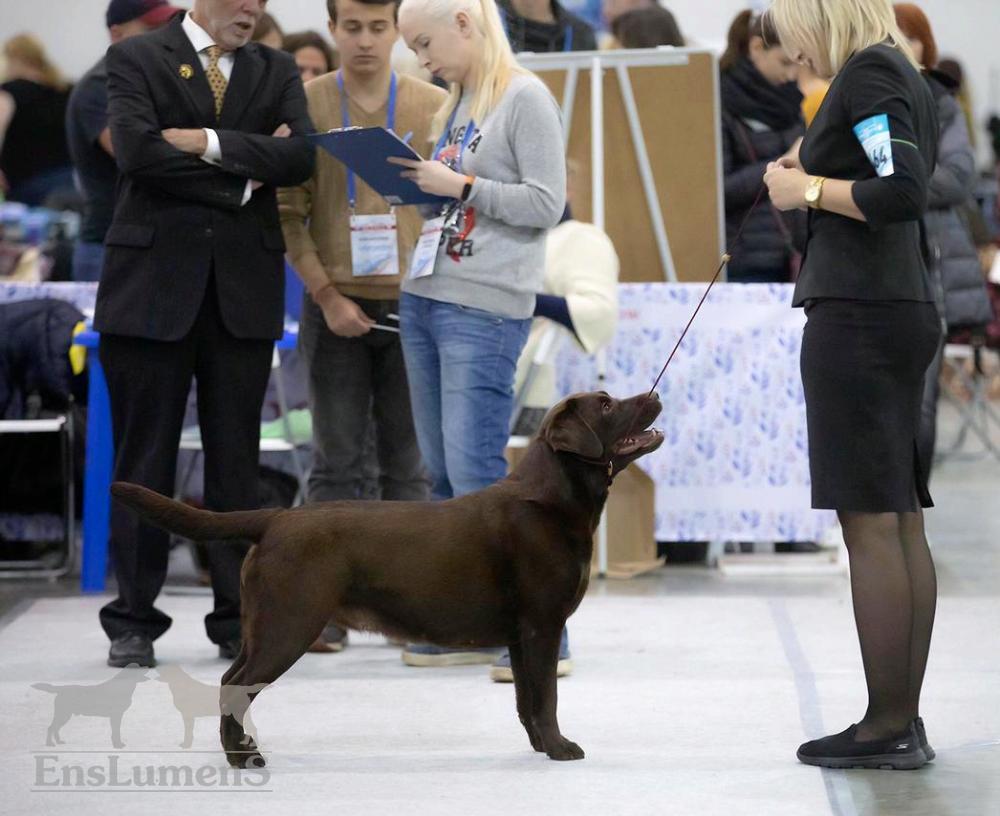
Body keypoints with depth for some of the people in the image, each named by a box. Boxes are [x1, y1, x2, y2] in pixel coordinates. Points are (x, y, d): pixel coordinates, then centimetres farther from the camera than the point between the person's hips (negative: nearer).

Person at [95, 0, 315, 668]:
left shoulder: (277, 72, 13)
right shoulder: (137, 59, 3)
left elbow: (300, 158, -4)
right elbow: (137, 149, -13)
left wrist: (207, 143, -12)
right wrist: (241, 179, -8)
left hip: (245, 287, 3)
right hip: (154, 281, -2)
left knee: (237, 457, 4)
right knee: (144, 456, 1)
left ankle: (237, 620, 9)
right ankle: (134, 620, 8)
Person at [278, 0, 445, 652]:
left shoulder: (434, 107, 4)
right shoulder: (305, 106, 1)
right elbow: (289, 212, 0)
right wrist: (326, 293, -8)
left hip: (412, 306, 1)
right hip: (336, 306, -1)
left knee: (409, 463, 4)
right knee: (337, 461, 1)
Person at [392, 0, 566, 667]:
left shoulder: (525, 99, -7)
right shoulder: (457, 104, 17)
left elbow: (546, 205, -12)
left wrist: (460, 185, -14)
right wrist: (417, 186, 5)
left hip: (484, 311, -8)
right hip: (424, 299, 8)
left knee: (476, 475, -11)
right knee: (444, 476, 8)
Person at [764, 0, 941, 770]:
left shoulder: (868, 72, -10)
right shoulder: (906, 76, 18)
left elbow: (903, 191, -22)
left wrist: (809, 189, -10)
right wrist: (811, 179, 14)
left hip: (858, 315, -10)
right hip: (905, 310, 10)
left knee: (869, 523, -9)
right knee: (901, 522, 9)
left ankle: (888, 726, -9)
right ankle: (904, 721, 11)